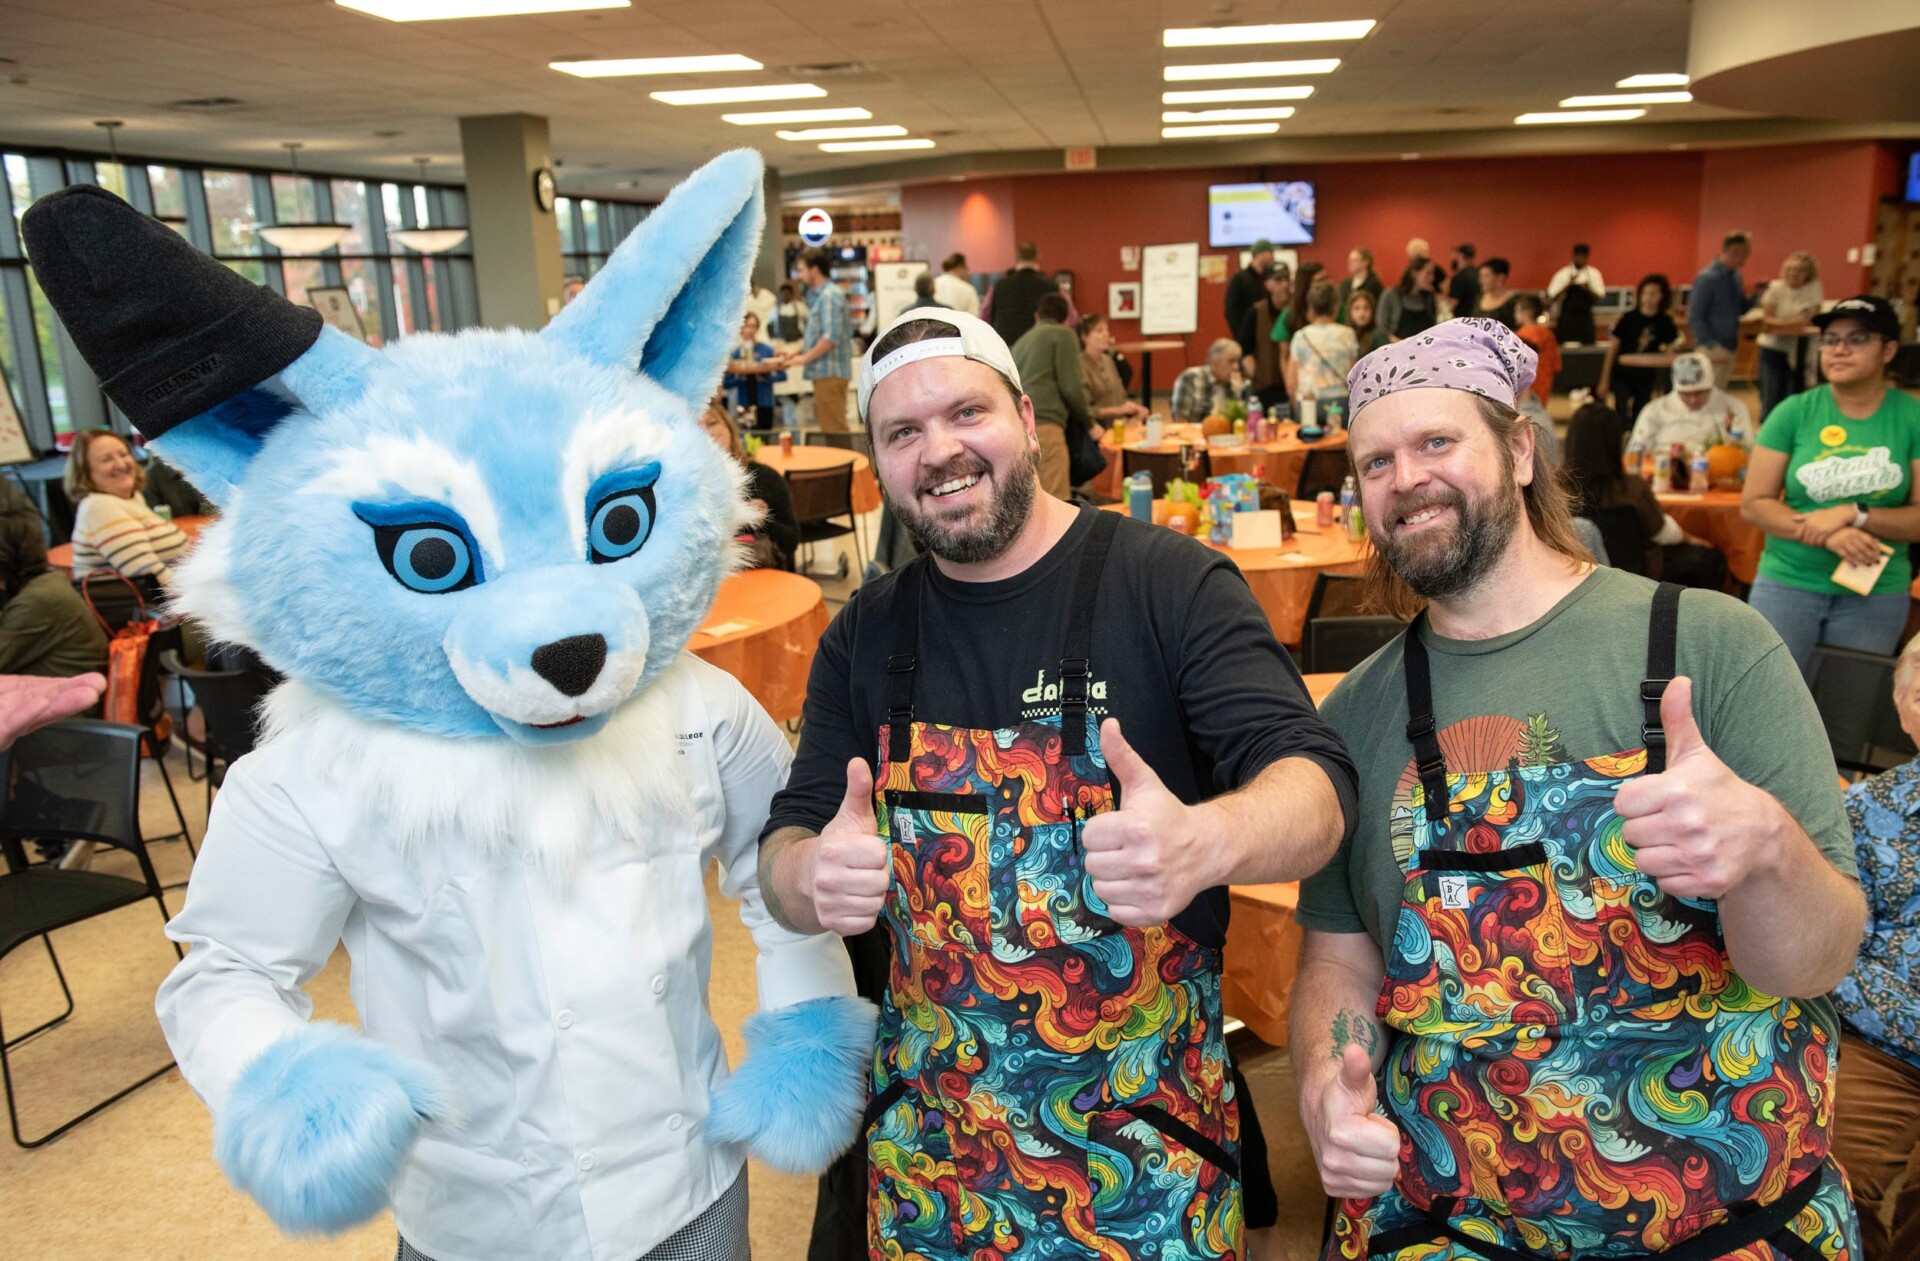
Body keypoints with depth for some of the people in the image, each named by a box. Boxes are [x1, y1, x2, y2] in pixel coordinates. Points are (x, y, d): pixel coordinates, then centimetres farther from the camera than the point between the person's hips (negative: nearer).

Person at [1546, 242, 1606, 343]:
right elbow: (1552, 297, -8)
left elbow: (1600, 297, 3)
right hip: (1566, 319, -2)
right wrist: (1568, 285, -18)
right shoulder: (1562, 274, -3)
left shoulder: (1594, 274, 5)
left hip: (1586, 319, 2)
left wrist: (1588, 289, -15)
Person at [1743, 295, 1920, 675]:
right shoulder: (1793, 412, -5)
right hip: (1788, 583, -1)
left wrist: (1853, 514, -19)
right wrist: (1827, 535, -18)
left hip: (1877, 593, 1)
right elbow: (1753, 503, -6)